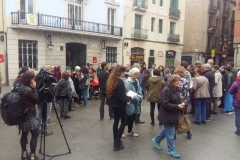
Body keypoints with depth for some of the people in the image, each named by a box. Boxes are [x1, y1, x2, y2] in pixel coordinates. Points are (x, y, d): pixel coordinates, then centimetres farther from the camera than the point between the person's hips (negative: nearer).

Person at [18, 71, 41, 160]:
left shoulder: (20, 88, 6)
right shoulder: (28, 90, -22)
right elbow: (37, 100, -12)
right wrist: (34, 88, -13)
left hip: (22, 114, 9)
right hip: (29, 115, -9)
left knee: (24, 134, 17)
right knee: (35, 134, 0)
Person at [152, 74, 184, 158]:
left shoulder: (175, 90, 9)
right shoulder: (166, 90, -21)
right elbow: (165, 104, -25)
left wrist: (181, 104, -2)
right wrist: (177, 106, -27)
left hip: (174, 115, 9)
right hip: (167, 115, -9)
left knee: (167, 130, 21)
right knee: (170, 133, 3)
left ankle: (156, 140, 41)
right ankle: (171, 150, 19)